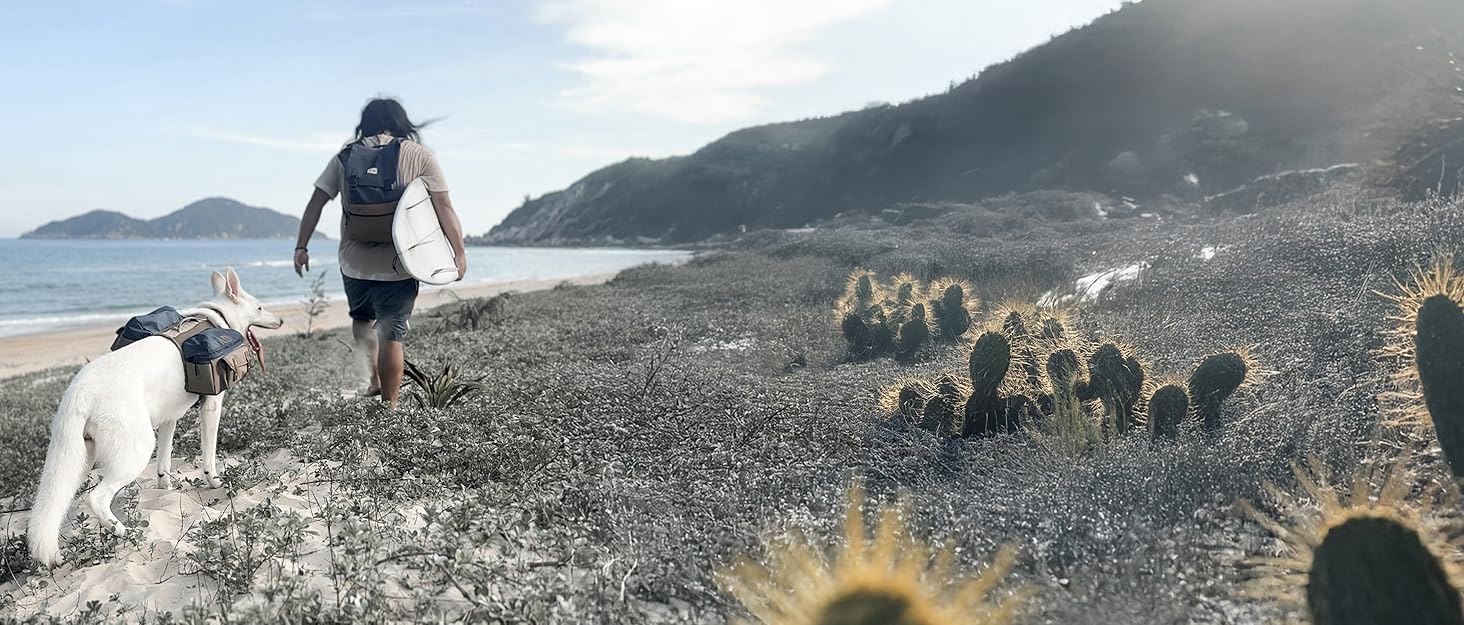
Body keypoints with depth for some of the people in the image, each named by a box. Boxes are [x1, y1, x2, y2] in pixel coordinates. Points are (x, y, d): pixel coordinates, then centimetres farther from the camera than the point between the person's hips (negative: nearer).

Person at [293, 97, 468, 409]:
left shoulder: (345, 157, 7)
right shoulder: (418, 156, -2)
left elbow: (316, 202, 6)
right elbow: (444, 207, -8)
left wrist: (301, 247, 12)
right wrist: (459, 253, -4)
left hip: (353, 263, 3)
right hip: (397, 266, -3)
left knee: (362, 319, 27)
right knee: (391, 335, 3)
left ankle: (373, 382, 22)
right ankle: (389, 405, 6)